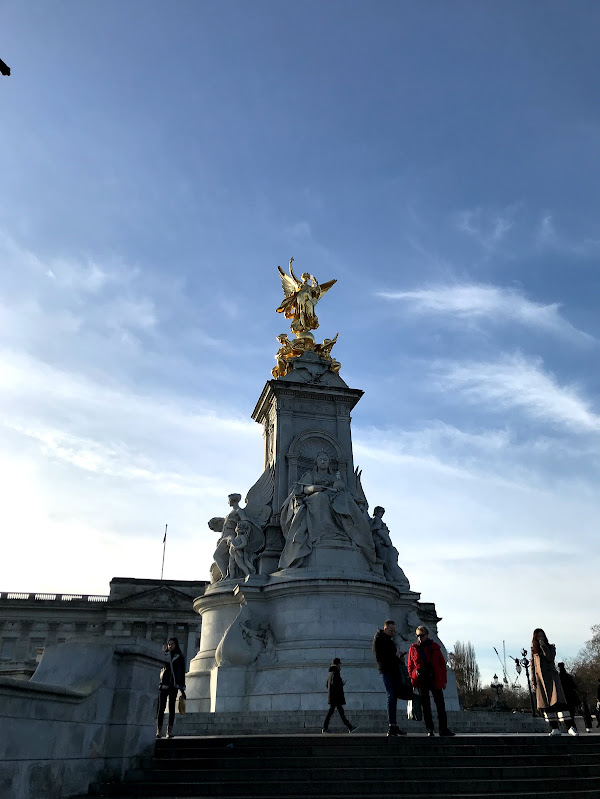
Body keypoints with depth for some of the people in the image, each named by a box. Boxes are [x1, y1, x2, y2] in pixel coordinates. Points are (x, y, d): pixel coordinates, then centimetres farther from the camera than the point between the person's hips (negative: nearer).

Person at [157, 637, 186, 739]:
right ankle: (159, 730, -5)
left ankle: (170, 731, 1)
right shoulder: (164, 655, 11)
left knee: (172, 708, -1)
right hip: (164, 684, 1)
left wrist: (182, 688, 4)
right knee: (161, 707, -6)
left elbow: (182, 673, 7)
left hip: (174, 685, 0)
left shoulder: (180, 657, 8)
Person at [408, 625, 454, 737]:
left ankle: (443, 729, 6)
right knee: (425, 705, 3)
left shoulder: (435, 647, 5)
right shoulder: (413, 649, 7)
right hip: (421, 681, 0)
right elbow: (410, 666, 10)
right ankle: (430, 730, 10)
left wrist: (443, 680, -1)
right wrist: (413, 679, -1)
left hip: (435, 680, 0)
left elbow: (442, 664, 5)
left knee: (440, 704, -1)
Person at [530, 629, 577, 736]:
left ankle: (570, 727, -16)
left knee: (558, 701, -16)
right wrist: (533, 681, 5)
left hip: (551, 677, -2)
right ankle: (555, 729, -1)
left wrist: (543, 645, -10)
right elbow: (532, 666, 12)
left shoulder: (550, 647, 9)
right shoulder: (533, 651, 14)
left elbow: (550, 658, -11)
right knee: (546, 705, -4)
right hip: (540, 679, 2)